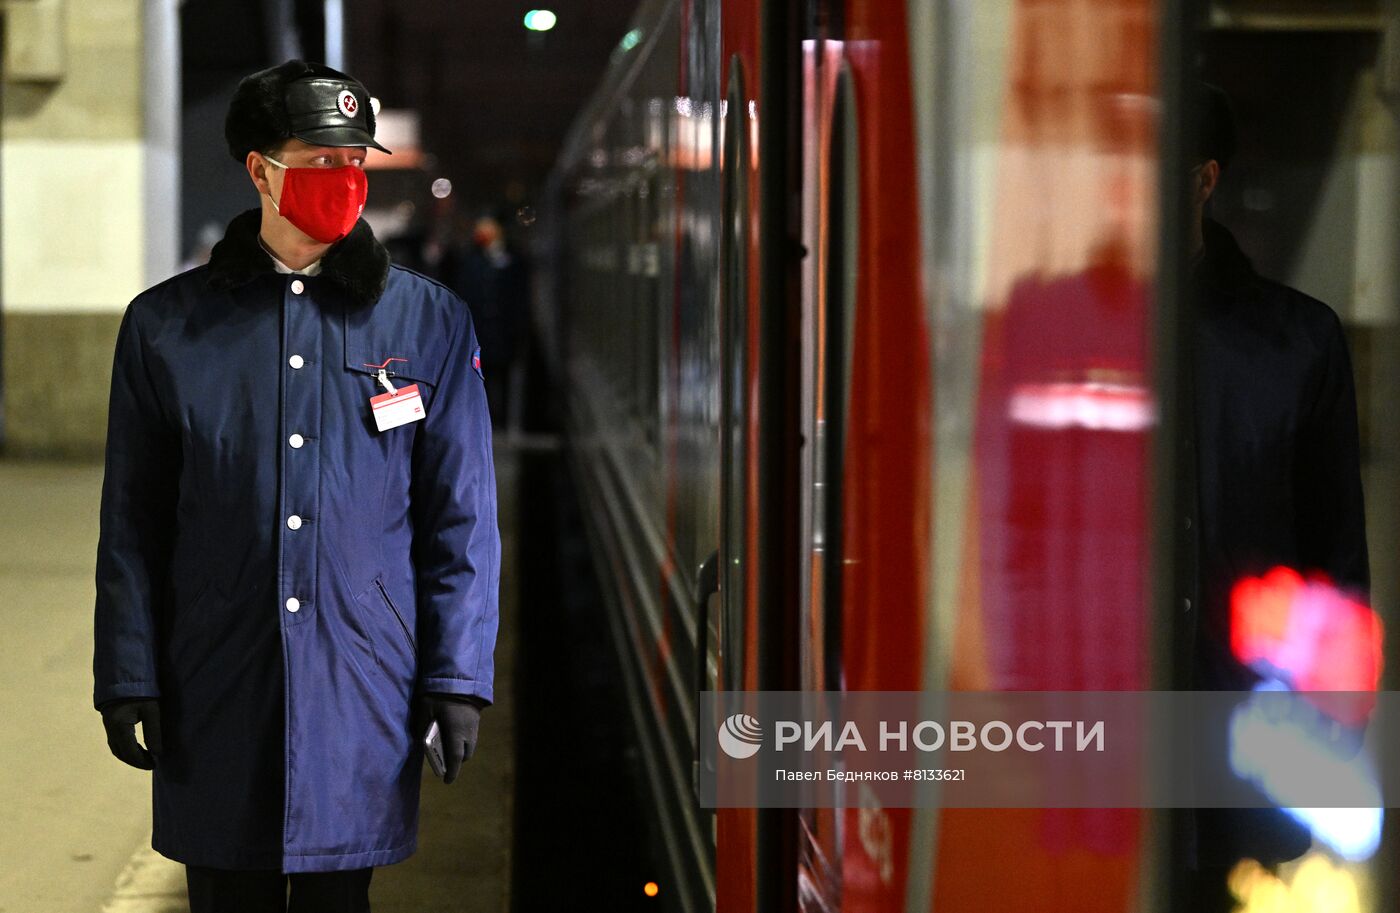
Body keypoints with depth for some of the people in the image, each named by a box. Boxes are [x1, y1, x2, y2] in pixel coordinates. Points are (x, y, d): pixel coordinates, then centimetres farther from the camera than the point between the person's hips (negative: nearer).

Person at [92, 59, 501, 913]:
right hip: (216, 699, 0)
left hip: (365, 693, 0)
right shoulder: (167, 326, 4)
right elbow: (132, 524, 6)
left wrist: (459, 676, -2)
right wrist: (127, 678, 1)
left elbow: (462, 517, 4)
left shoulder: (429, 322, 4)